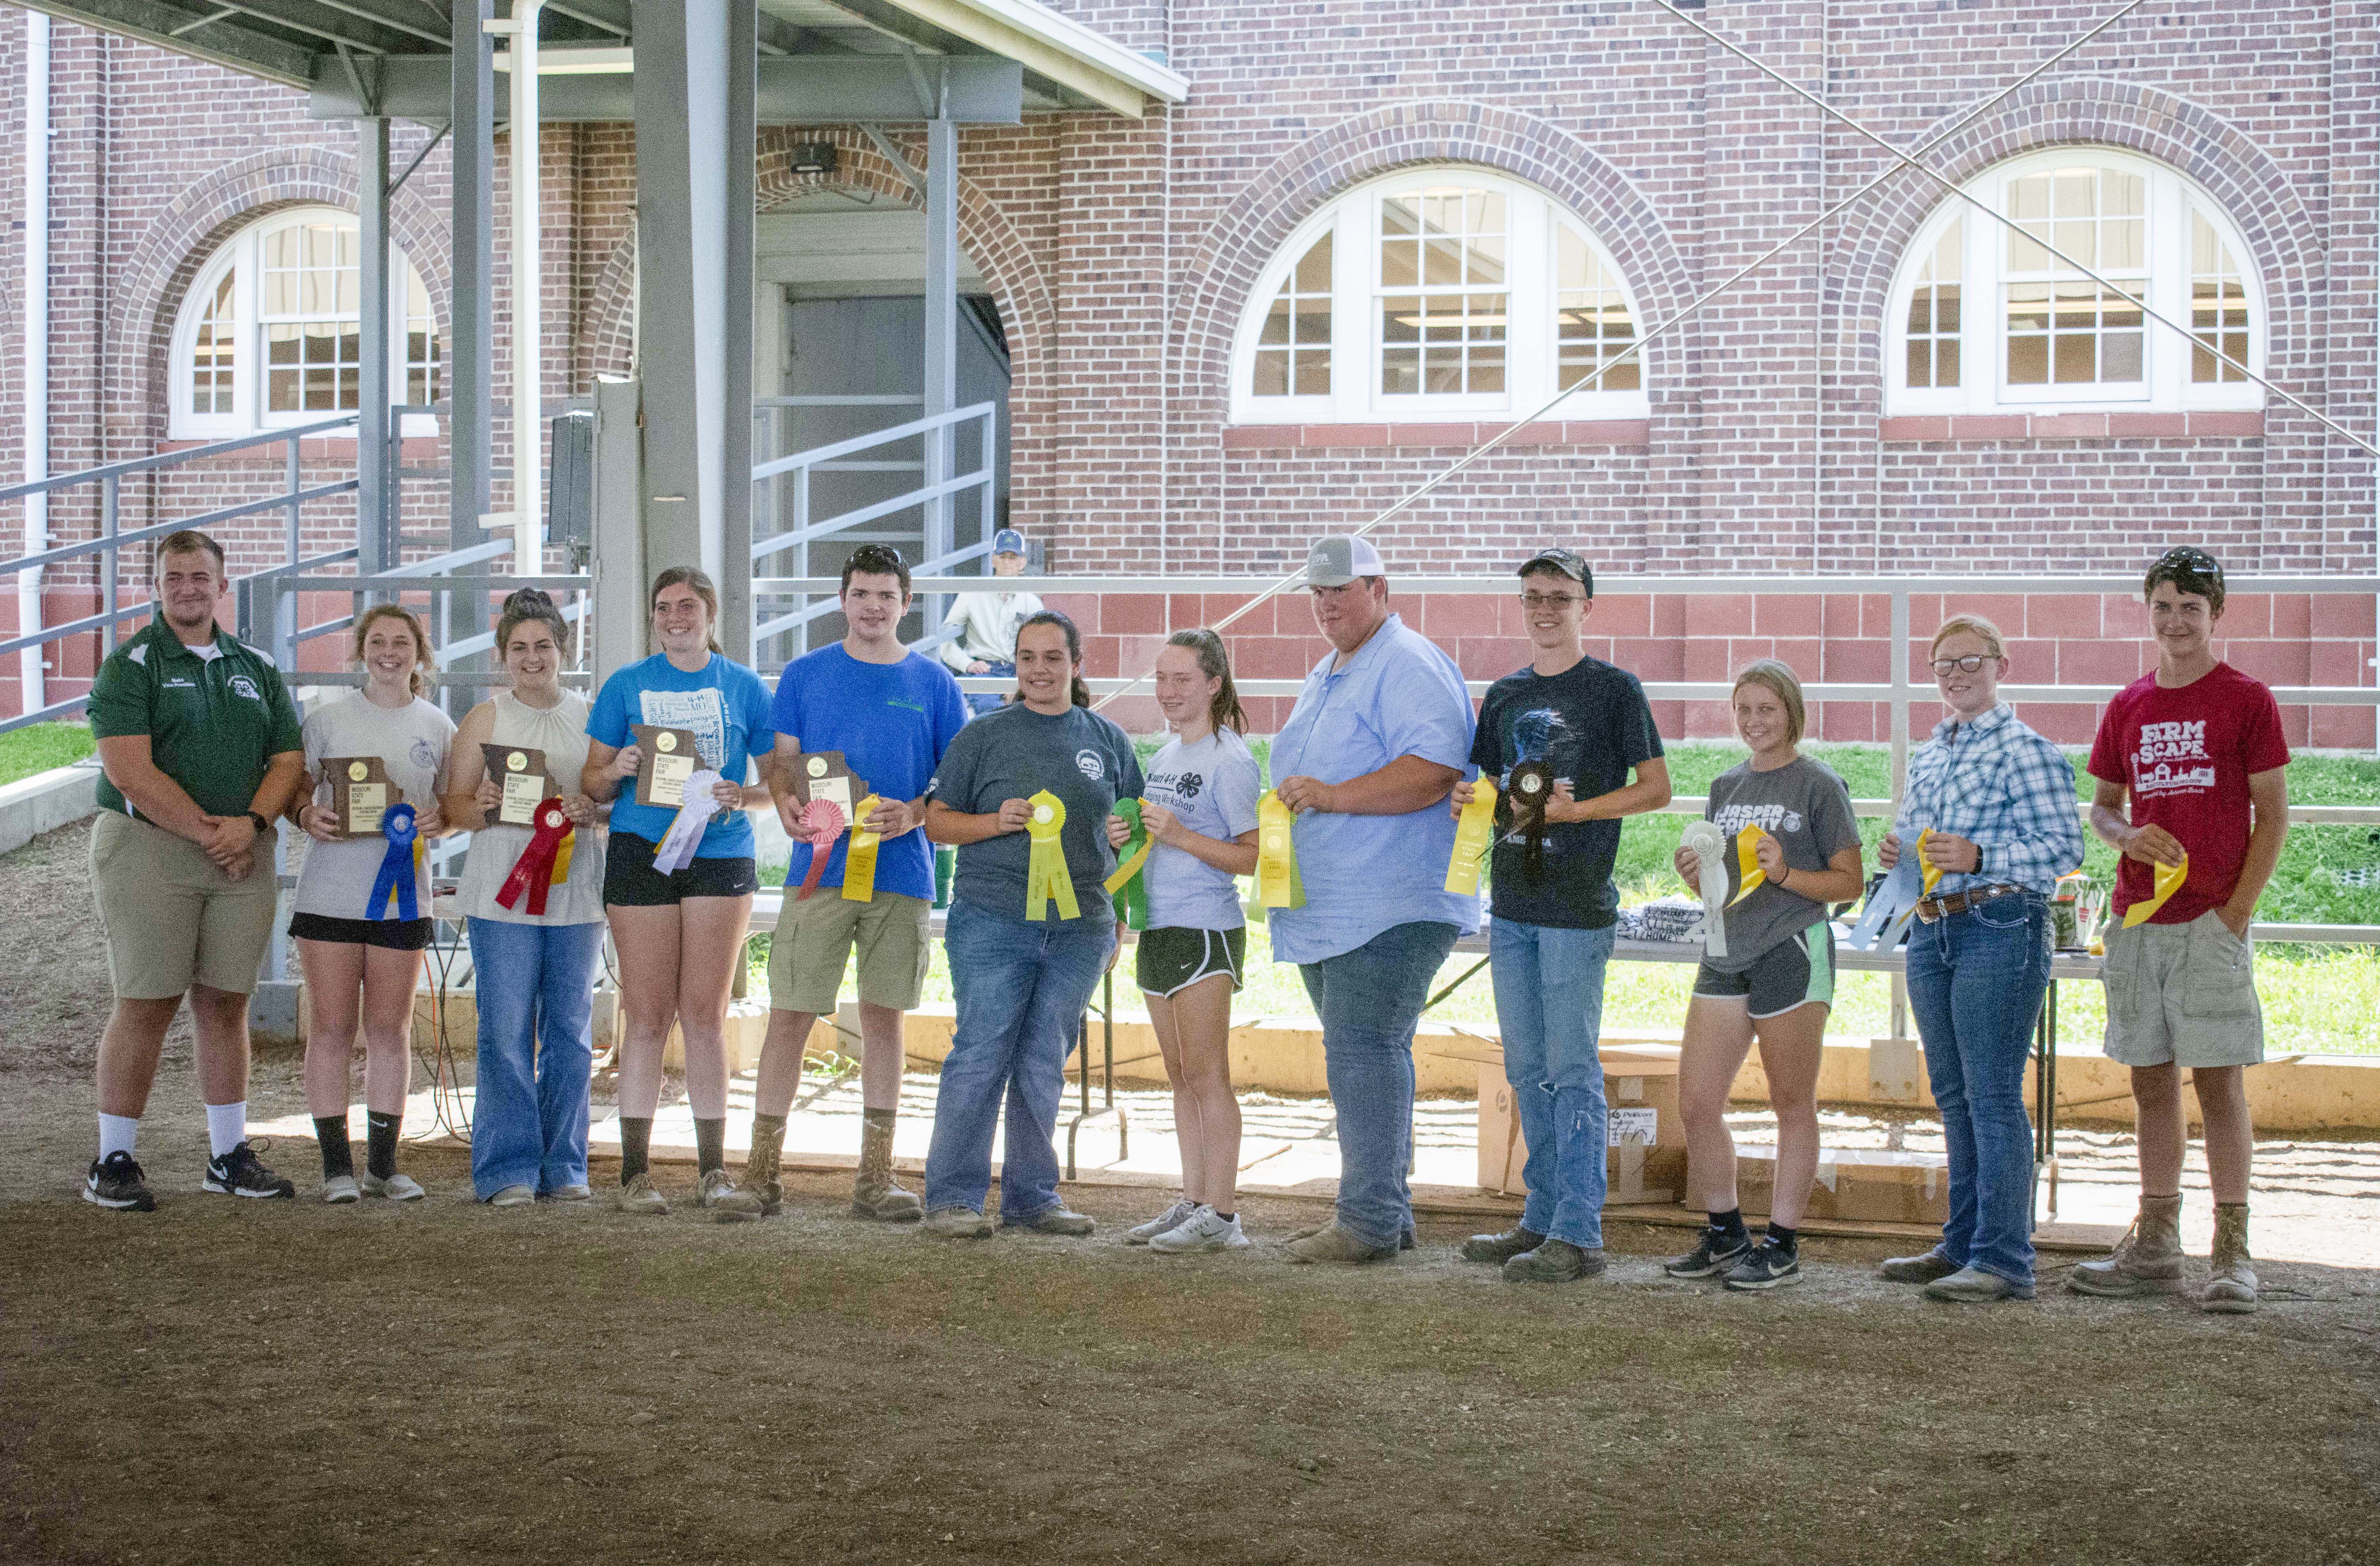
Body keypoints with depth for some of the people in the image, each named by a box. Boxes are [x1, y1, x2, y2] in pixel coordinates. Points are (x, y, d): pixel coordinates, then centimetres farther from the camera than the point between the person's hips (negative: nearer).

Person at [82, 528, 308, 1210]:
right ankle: (113, 1162, 2)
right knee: (146, 1005, -5)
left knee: (226, 1004, 8)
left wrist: (250, 824, -8)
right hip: (148, 848, -4)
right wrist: (210, 833, -14)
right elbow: (130, 771, -12)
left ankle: (229, 1156, 16)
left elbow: (289, 758, 11)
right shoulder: (130, 666, -2)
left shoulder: (257, 667, 14)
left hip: (243, 856, 5)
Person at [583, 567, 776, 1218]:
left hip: (720, 855, 0)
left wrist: (744, 795, -11)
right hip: (641, 853, 0)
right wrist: (615, 772, -13)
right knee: (648, 1016, -1)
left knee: (705, 1015, 0)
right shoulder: (627, 685, 9)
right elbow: (592, 784, 9)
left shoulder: (744, 687, 9)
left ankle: (713, 1173, 4)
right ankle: (635, 1172, 4)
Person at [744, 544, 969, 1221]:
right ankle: (761, 1170, 3)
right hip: (819, 868, -1)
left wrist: (913, 815, -11)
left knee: (884, 1017, 5)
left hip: (901, 874, 1)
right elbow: (782, 764, 8)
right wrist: (787, 803, -14)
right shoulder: (805, 675, 8)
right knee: (791, 1014, -3)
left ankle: (875, 1177, 11)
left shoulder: (933, 684, 7)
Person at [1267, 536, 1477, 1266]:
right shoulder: (1325, 677, 23)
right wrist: (1288, 804, 14)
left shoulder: (1411, 668, -9)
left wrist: (1334, 796, -24)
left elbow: (1435, 772, -22)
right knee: (1362, 1054, 12)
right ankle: (1382, 1212, 18)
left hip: (1390, 903, -10)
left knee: (1363, 1051, -13)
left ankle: (1370, 1219, -11)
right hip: (1326, 905, 10)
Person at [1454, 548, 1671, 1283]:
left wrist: (1572, 810, -15)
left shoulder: (1614, 689, -2)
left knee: (1572, 1069, -7)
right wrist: (1467, 801, -1)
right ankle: (1543, 1218, 19)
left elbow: (1656, 787, -4)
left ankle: (1578, 1235, -6)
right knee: (1528, 1069, 11)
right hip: (1511, 903, 6)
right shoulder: (1505, 695, 15)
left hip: (1577, 905, -6)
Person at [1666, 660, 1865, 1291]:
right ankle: (1726, 1234, 17)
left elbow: (1850, 883, -3)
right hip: (1727, 954, 6)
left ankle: (1782, 1245, 8)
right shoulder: (1726, 787, 16)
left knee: (1792, 1104, 1)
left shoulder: (1820, 786, -2)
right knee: (1696, 1102, 3)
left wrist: (1786, 874, -17)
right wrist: (1696, 875, 1)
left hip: (1793, 950, -6)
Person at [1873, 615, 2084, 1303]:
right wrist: (1897, 852, 6)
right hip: (1931, 930, 8)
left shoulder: (2025, 749, -6)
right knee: (1953, 1097, 13)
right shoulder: (1928, 753, 18)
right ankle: (1962, 1245, 21)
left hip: (2001, 929, -8)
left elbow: (2064, 847, -14)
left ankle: (2004, 1259, -8)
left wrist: (1979, 857, -24)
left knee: (1994, 1096, -9)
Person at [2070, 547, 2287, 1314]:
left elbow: (2273, 813, -3)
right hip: (2137, 919, 5)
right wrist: (2128, 837, -4)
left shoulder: (2246, 699, -1)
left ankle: (2232, 1254, -3)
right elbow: (2101, 807, 19)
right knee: (2151, 1081, 9)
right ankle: (2155, 1249, 16)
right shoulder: (2127, 708, 13)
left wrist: (2238, 908, -11)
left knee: (2218, 1080, -6)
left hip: (2211, 922, -5)